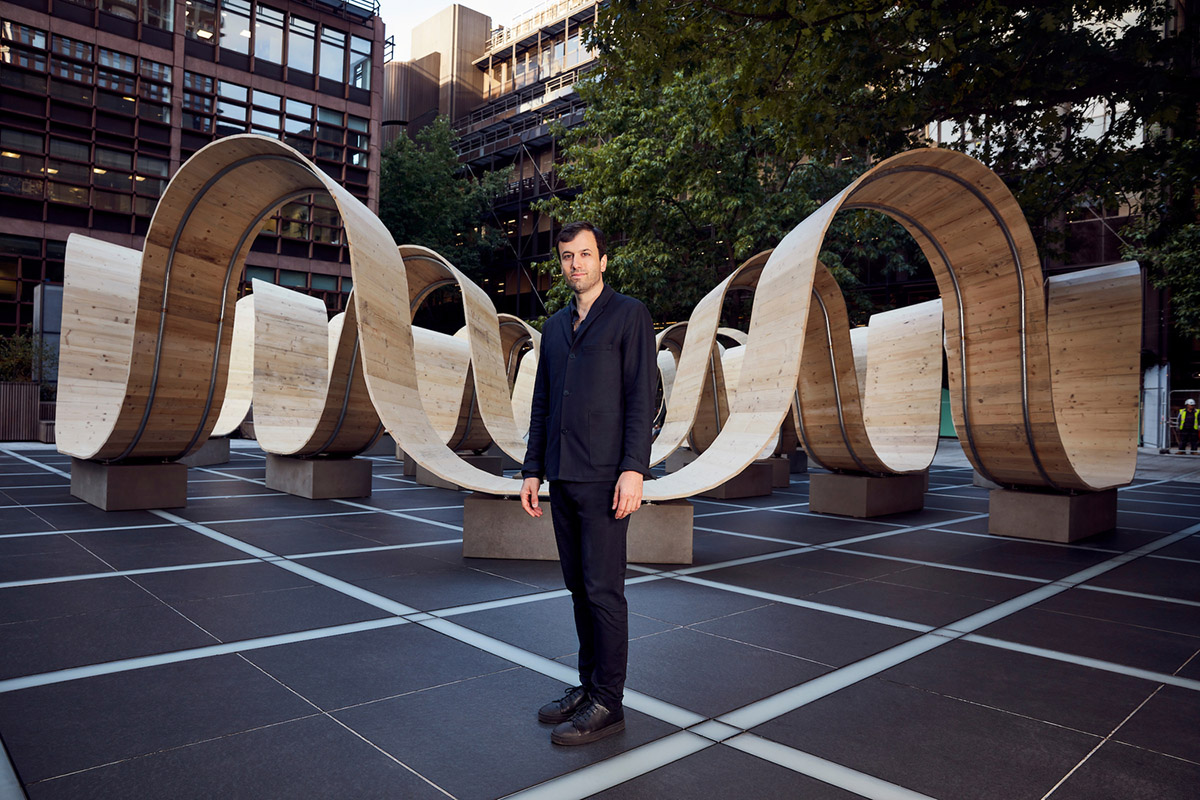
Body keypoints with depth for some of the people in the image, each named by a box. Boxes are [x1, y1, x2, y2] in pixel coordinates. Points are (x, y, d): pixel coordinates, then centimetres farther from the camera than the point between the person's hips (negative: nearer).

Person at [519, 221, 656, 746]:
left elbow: (642, 395, -10)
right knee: (578, 586, 13)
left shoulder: (629, 315, -2)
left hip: (604, 477, -6)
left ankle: (607, 704, 9)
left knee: (603, 589, -3)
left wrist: (633, 469, -18)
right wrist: (532, 470, 12)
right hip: (562, 478, 7)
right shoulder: (555, 326, 17)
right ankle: (588, 687, 25)